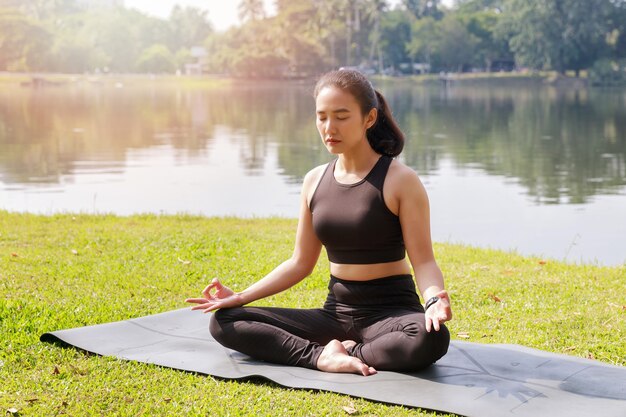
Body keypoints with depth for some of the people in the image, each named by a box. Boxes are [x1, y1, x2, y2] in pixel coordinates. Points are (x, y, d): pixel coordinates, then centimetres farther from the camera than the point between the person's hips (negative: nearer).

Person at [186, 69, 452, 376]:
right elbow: (301, 263, 11)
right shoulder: (315, 181, 6)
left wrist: (434, 299, -33)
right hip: (336, 313, 5)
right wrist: (241, 297, 2)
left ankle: (349, 352, -17)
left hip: (391, 313, -5)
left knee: (431, 337, -40)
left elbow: (423, 261, -11)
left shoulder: (400, 180, -9)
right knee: (224, 322, -8)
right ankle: (321, 357, -23)